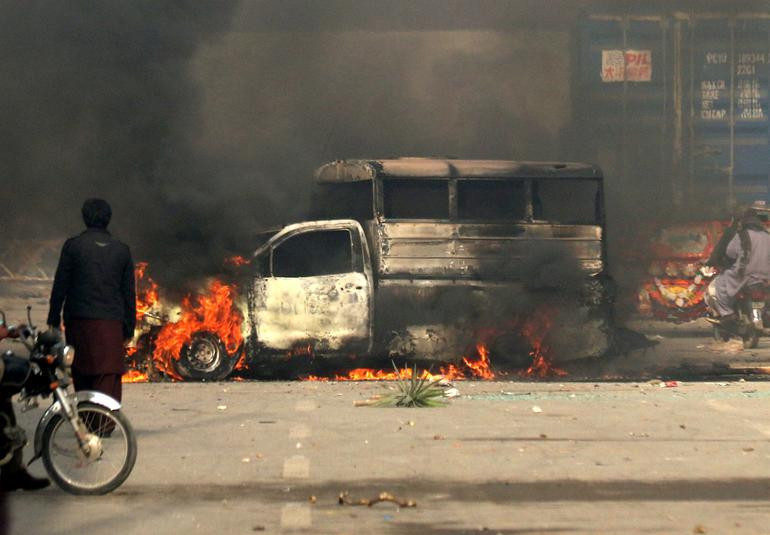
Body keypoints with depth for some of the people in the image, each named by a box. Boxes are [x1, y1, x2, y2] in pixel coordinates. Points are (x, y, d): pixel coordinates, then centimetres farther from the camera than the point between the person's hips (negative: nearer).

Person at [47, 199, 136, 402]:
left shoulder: (73, 246, 1)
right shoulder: (122, 250, 7)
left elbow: (60, 285, 1)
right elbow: (129, 292, 9)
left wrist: (54, 319, 8)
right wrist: (129, 329, 14)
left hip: (80, 323, 0)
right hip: (111, 324, 0)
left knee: (82, 377, 10)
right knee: (109, 377, -5)